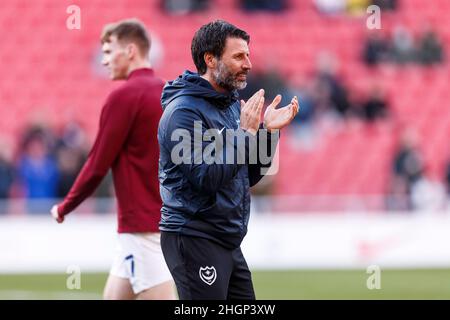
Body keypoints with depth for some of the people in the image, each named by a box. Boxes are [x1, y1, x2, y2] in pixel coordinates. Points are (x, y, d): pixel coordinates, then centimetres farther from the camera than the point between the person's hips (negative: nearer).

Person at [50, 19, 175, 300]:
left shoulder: (124, 96, -12)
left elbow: (98, 164, -11)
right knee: (115, 295, 13)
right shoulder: (167, 93, 11)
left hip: (143, 227, -9)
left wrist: (65, 207, 2)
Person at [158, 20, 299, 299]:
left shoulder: (232, 105, 13)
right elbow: (206, 179, -22)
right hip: (195, 241, -9)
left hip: (228, 241, 9)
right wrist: (246, 132, -19)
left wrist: (267, 130, 2)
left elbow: (250, 176, 15)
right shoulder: (184, 110, -14)